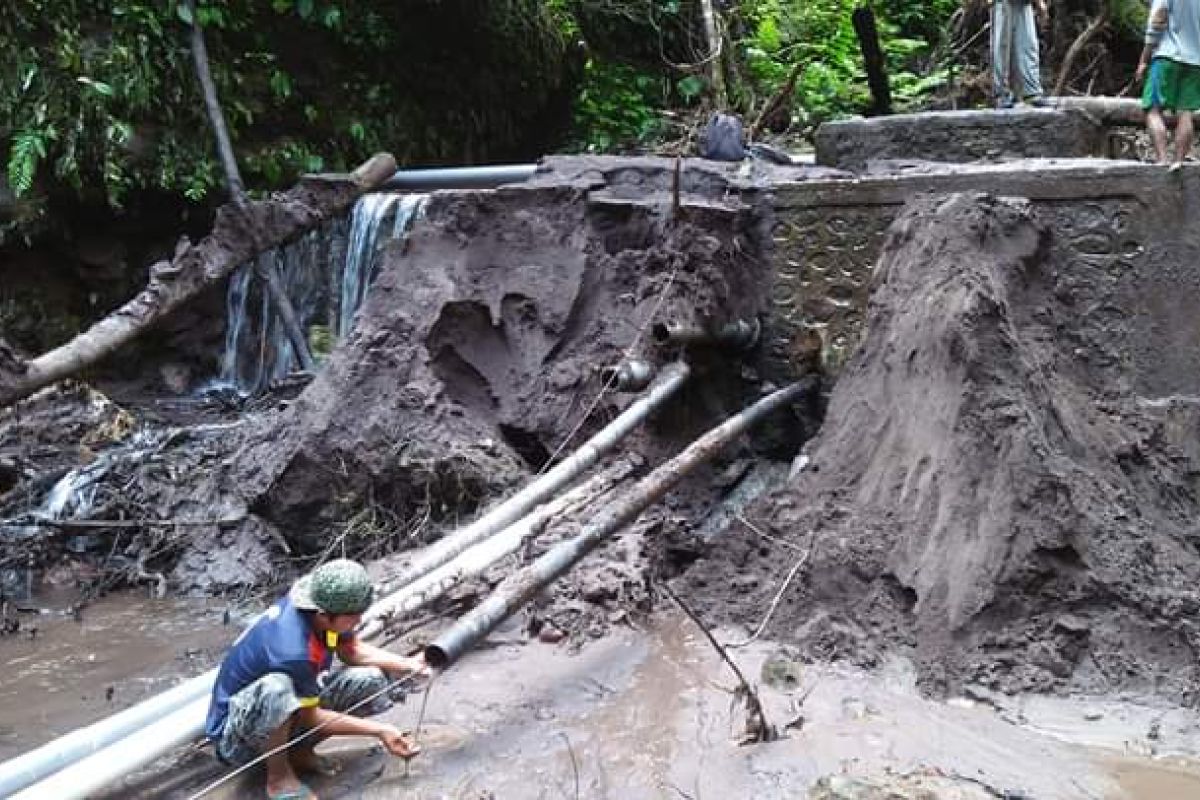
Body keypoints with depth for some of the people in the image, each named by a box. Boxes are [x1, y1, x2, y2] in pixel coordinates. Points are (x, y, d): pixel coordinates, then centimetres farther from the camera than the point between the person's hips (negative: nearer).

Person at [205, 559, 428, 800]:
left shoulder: (323, 607, -16)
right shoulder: (293, 649, -36)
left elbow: (352, 651, 4)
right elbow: (309, 717, -21)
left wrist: (406, 665, -10)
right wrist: (379, 730, -19)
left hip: (288, 711, 8)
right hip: (236, 731, -8)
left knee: (372, 681, -7)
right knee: (275, 689, -41)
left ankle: (299, 752, 5)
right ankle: (278, 775, -13)